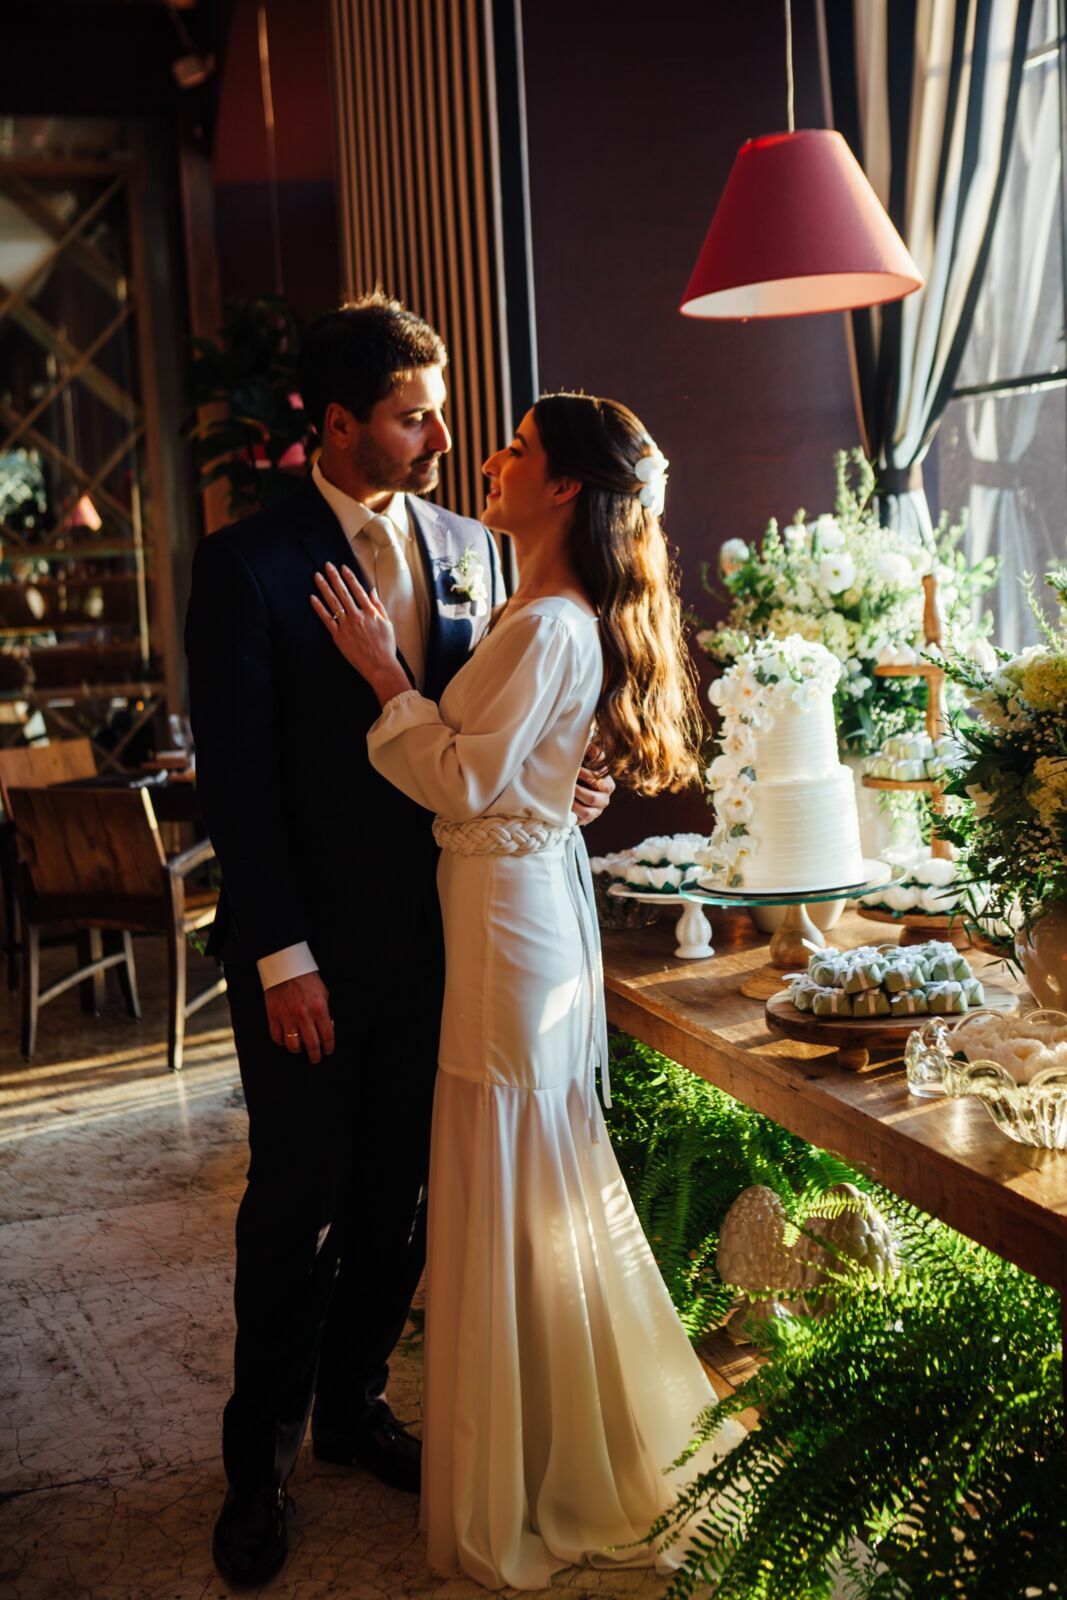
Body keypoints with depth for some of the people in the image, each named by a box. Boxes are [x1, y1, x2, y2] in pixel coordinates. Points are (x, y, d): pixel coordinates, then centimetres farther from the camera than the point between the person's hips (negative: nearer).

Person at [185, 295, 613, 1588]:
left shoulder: (467, 546, 7)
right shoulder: (248, 563, -10)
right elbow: (235, 776, -11)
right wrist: (283, 957, -13)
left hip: (433, 930, 5)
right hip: (309, 944, -5)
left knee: (397, 1191, 14)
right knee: (295, 1198, 7)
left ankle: (352, 1403, 34)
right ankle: (260, 1451, 25)